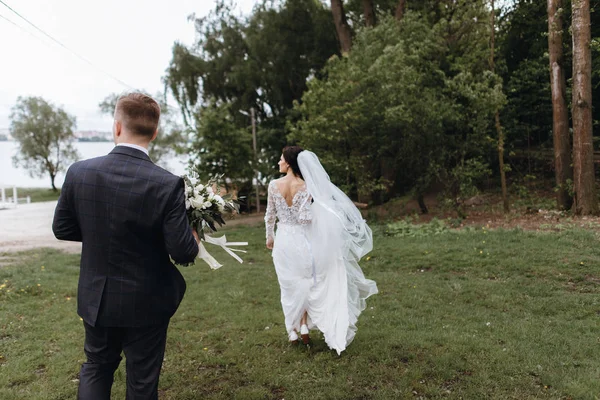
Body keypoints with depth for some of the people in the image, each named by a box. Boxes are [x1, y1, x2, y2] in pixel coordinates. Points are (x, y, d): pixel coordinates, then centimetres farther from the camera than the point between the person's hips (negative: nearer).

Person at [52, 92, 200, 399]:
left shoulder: (79, 172, -12)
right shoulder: (167, 184, -23)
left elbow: (61, 229, 0)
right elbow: (183, 253, -21)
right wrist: (194, 240, 1)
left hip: (96, 297, 3)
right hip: (146, 302, -3)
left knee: (96, 367, 27)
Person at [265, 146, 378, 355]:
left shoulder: (274, 185, -8)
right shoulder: (305, 186, -10)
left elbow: (270, 216, 0)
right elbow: (305, 218, -16)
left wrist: (270, 237, 13)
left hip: (283, 239, 1)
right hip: (300, 238, -1)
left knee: (288, 286, 13)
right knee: (304, 283, 18)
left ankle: (292, 330, 20)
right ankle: (304, 326, 14)